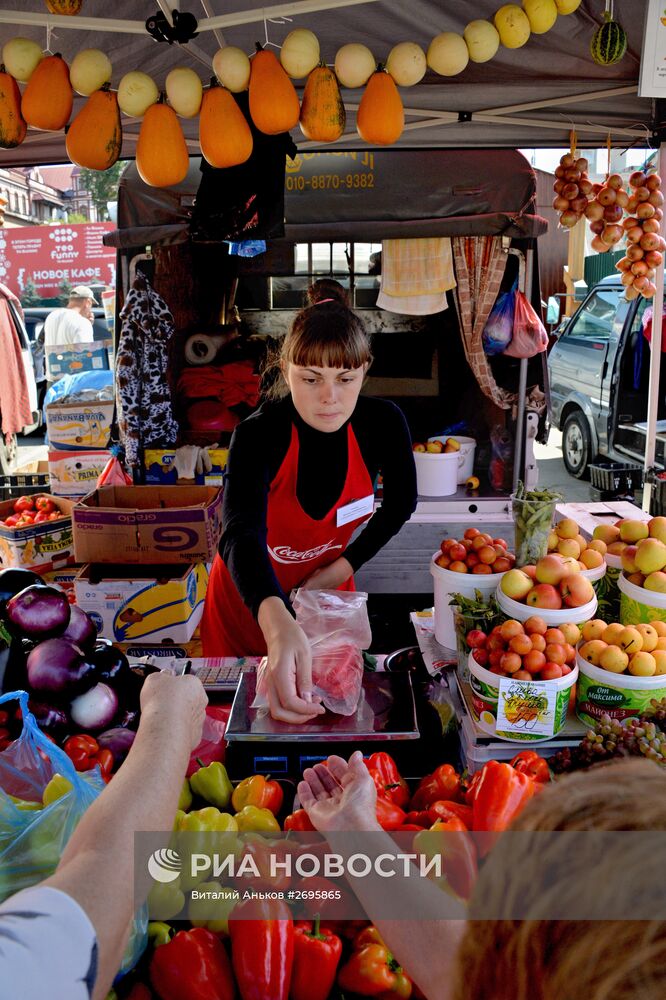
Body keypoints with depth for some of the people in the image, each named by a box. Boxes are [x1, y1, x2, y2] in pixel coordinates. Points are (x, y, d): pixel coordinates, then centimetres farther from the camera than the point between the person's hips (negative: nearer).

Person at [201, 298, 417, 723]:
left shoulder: (383, 423, -20)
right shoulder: (258, 435, -31)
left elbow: (401, 503, -2)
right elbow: (241, 535, -47)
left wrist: (343, 568, -11)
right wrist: (278, 624, -66)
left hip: (327, 589, 3)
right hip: (250, 596, -2)